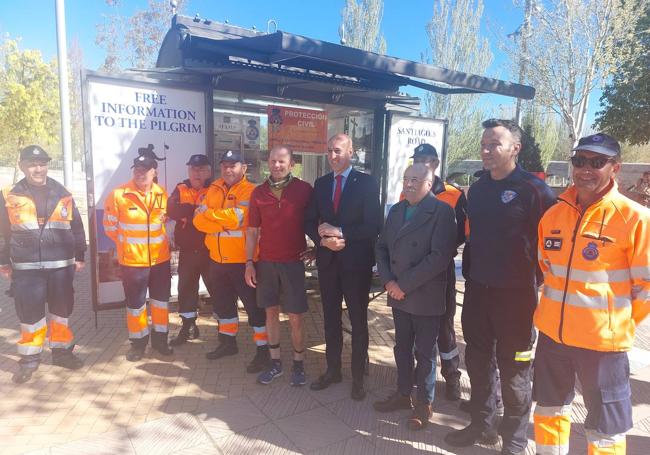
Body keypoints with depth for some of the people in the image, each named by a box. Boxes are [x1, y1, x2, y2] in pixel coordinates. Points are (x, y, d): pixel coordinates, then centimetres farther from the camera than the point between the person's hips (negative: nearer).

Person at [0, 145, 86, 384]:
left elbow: (76, 228, 9)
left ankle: (62, 351, 27)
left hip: (60, 265, 1)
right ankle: (29, 358, 21)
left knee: (61, 309, 11)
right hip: (26, 268, -1)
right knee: (29, 312, 4)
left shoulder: (63, 194, 5)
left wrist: (79, 256, 8)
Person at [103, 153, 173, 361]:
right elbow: (109, 225, 0)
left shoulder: (162, 194, -1)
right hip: (132, 260, -3)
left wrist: (161, 241, 11)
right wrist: (127, 242, 6)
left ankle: (160, 338, 31)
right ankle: (138, 342, 28)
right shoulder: (118, 195, -11)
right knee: (135, 303, 9)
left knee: (161, 300, 14)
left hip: (161, 258, 3)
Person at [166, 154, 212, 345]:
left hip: (210, 250, -3)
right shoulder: (181, 189, 5)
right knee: (186, 288, 13)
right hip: (188, 250, 3)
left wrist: (188, 210, -19)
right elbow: (172, 210, -10)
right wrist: (197, 208, -18)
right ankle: (188, 327, 30)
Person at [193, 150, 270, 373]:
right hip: (217, 259, 8)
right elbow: (199, 220, 0)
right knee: (222, 302, 21)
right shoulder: (214, 189, 9)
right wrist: (224, 221, -17)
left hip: (242, 260, -7)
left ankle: (263, 350, 12)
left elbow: (237, 217, -26)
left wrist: (209, 213, -11)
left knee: (254, 304, 0)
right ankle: (228, 342, 39)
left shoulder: (250, 191, -11)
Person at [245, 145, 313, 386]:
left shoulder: (304, 190, -5)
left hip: (293, 262, -3)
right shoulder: (259, 192, 3)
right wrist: (249, 262, 2)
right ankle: (275, 362, 26)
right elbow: (252, 231, 5)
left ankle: (298, 364, 21)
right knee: (271, 312, 12)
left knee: (295, 317, 3)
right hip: (265, 262, 3)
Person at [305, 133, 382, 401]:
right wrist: (323, 239, -12)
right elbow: (310, 221, 7)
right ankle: (332, 370, 32)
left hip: (356, 262, -4)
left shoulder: (366, 183, -7)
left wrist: (341, 233, -19)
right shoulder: (321, 184, 8)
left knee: (358, 321, 8)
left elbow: (373, 226, -13)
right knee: (331, 319, 15)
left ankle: (358, 377, 24)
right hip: (327, 261, 5)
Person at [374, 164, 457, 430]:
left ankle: (424, 403, 28)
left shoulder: (442, 212, -12)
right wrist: (388, 281, -6)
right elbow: (381, 247, 10)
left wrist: (404, 284, -18)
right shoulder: (396, 210, 10)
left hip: (426, 298, -5)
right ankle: (403, 394, 36)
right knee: (402, 347, 17)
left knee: (425, 352, 9)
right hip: (398, 295, 6)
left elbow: (440, 256, -21)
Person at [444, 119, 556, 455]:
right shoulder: (477, 189, 8)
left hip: (515, 294, -5)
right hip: (477, 290, 6)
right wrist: (472, 271, 14)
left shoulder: (534, 189, -12)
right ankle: (482, 424, 36)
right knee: (478, 363, 16)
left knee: (513, 370, 9)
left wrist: (535, 281, -8)